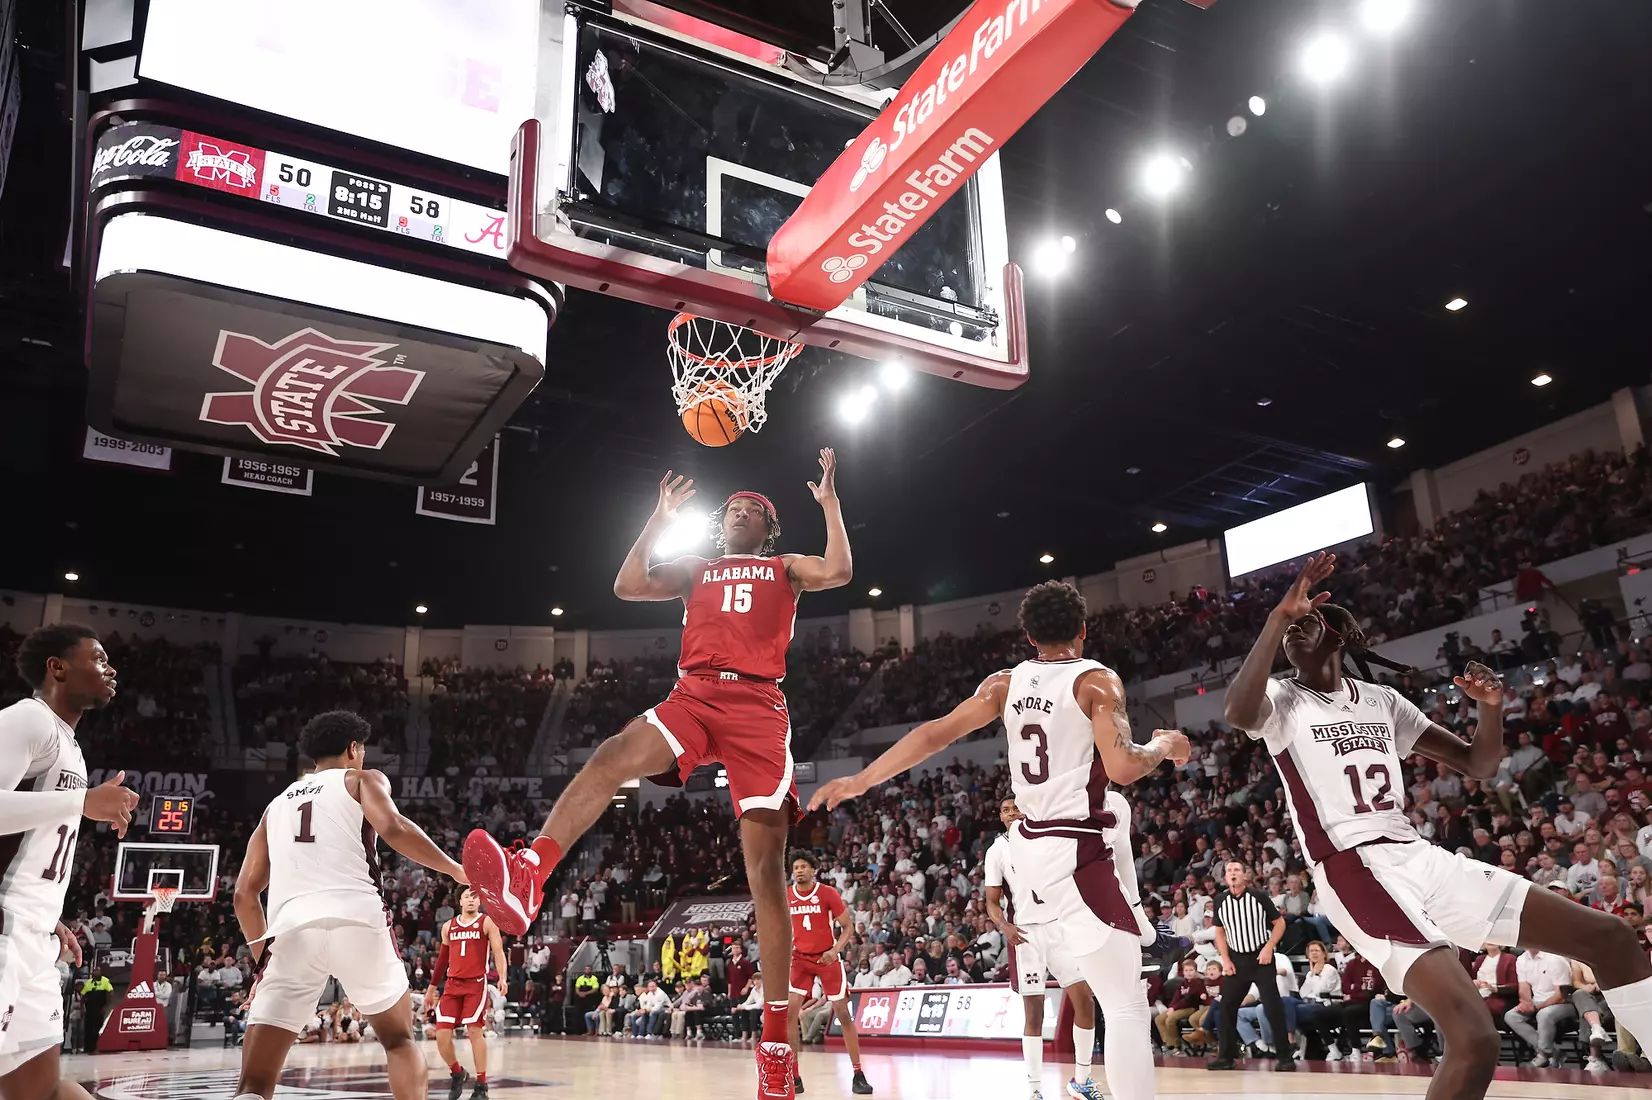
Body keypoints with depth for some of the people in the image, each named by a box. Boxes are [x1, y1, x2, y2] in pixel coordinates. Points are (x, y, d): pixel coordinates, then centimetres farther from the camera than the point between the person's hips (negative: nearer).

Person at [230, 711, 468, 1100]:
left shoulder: (276, 805, 30)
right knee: (399, 1041, 21)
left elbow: (244, 895, 25)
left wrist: (265, 960, 33)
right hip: (357, 921, -2)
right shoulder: (363, 780, 17)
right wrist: (457, 870, 3)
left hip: (292, 928, 3)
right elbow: (393, 828, -6)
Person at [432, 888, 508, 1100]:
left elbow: (498, 951, -7)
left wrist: (502, 978, -22)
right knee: (442, 1034, -4)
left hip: (476, 983, -4)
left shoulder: (487, 922, 1)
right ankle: (457, 1073, 22)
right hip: (452, 984, 4)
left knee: (475, 1031, -9)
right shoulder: (448, 926, 14)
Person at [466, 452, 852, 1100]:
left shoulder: (785, 568, 23)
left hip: (759, 706, -2)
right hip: (694, 697, 2)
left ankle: (776, 1041, -5)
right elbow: (627, 586, 14)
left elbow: (838, 571, 2)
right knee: (614, 756, -32)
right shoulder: (696, 571, 28)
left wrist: (829, 502, 8)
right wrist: (661, 518, 18)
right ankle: (525, 881, -52)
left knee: (764, 862, -9)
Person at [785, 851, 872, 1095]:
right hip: (800, 958, 3)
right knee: (790, 1011, -10)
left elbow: (848, 927, -8)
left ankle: (858, 1074, 7)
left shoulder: (828, 893, -12)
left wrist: (835, 950, -23)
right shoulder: (786, 896, -3)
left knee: (843, 1013, -2)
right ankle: (794, 1076, 0)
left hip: (827, 958, -2)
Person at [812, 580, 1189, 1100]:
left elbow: (935, 733, 2)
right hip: (1076, 851, -7)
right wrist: (1165, 746, 1)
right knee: (1128, 1007, -5)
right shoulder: (1098, 679, -9)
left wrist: (861, 780, 5)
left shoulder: (1006, 683, 6)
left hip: (1029, 843, 8)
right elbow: (1123, 767, -20)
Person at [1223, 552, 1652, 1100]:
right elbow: (1238, 714, -27)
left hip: (1421, 856, 7)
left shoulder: (1382, 699, 18)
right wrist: (1277, 616, -28)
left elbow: (1477, 764, 18)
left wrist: (1490, 705, -2)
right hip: (1357, 872, -7)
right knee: (1476, 1042, -24)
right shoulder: (1283, 701, 0)